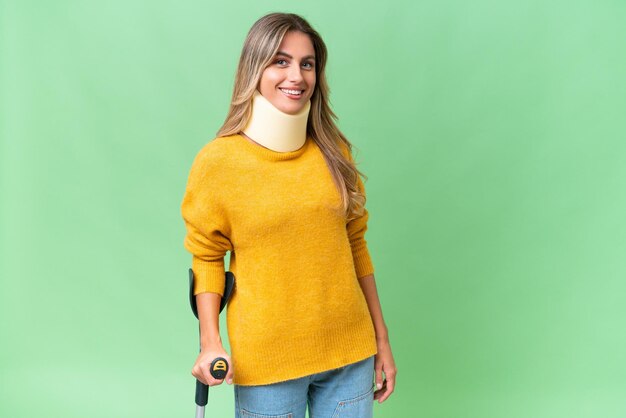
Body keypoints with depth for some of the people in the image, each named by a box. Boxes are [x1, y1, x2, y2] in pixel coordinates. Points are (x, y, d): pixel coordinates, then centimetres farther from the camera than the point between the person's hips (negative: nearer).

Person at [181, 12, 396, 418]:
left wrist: (381, 338, 8)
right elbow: (206, 256, -1)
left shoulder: (334, 152, 1)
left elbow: (355, 245, 7)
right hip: (267, 360, -3)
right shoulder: (218, 160, -8)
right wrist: (210, 343, -13)